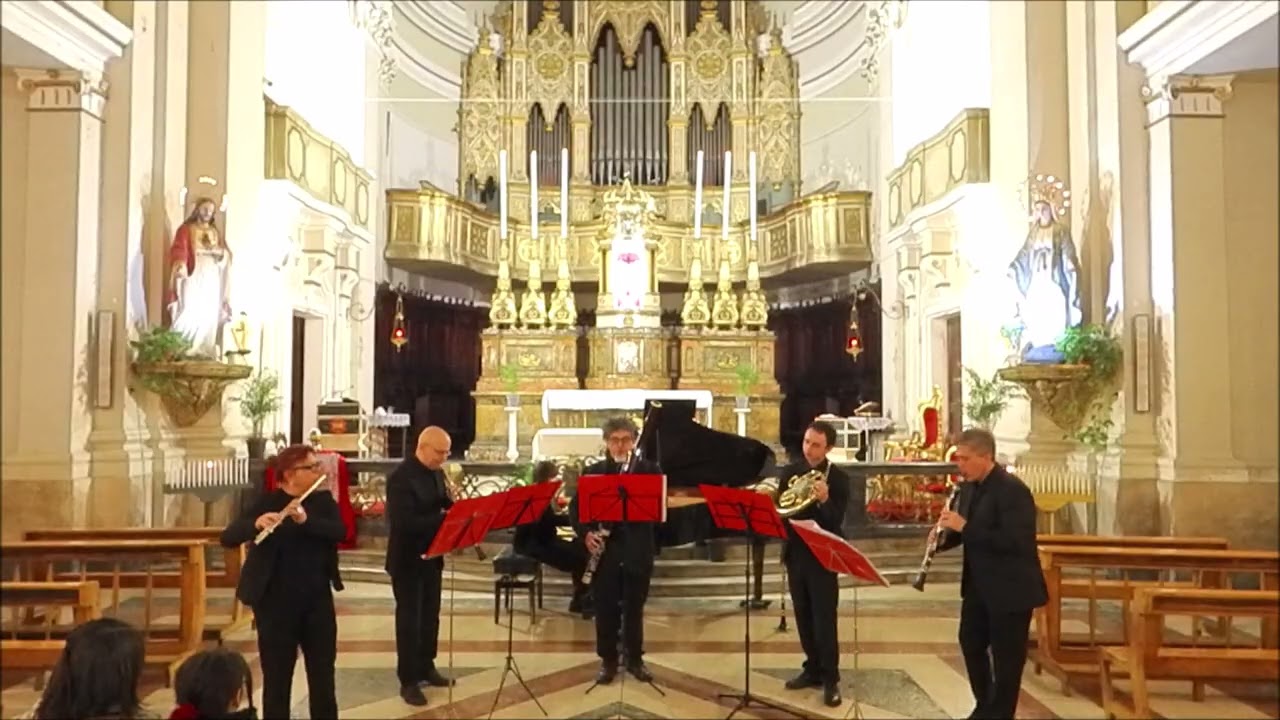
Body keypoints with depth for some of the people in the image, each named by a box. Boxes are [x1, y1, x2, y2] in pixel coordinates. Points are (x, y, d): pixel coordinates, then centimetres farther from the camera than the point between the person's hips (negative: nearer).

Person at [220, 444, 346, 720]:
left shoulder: (323, 500, 4)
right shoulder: (266, 502, -6)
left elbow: (341, 532, -13)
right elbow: (228, 537, -15)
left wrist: (306, 519, -28)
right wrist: (256, 524, -34)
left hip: (318, 599, 3)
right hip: (276, 602, -3)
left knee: (323, 673, 12)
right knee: (277, 675, 5)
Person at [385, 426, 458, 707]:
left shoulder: (436, 473, 5)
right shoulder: (401, 477, -21)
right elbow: (404, 522, -28)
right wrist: (443, 518, -31)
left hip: (432, 555, 8)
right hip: (408, 559, -8)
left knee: (430, 614, 17)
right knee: (409, 618, 1)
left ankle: (426, 667, 32)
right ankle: (408, 681, 11)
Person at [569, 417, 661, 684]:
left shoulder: (649, 469, 1)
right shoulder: (592, 472, 3)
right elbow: (575, 507, 3)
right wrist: (586, 532, -14)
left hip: (638, 551, 0)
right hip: (605, 551, 1)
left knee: (634, 608, 11)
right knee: (605, 608, 7)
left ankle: (635, 658, 25)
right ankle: (608, 660, 21)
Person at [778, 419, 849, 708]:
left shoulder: (837, 478, -9)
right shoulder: (789, 472, 4)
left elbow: (836, 522, -17)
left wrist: (824, 501, -35)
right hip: (794, 554, 5)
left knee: (825, 619, -2)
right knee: (804, 617, 14)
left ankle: (830, 678, 8)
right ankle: (813, 669, 27)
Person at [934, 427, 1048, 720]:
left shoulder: (1012, 490, -21)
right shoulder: (969, 487, 5)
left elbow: (1015, 541, -29)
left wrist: (964, 527, -30)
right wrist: (944, 538, -7)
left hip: (1010, 588, -9)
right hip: (978, 585, 9)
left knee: (1006, 656, 4)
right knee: (970, 642, 18)